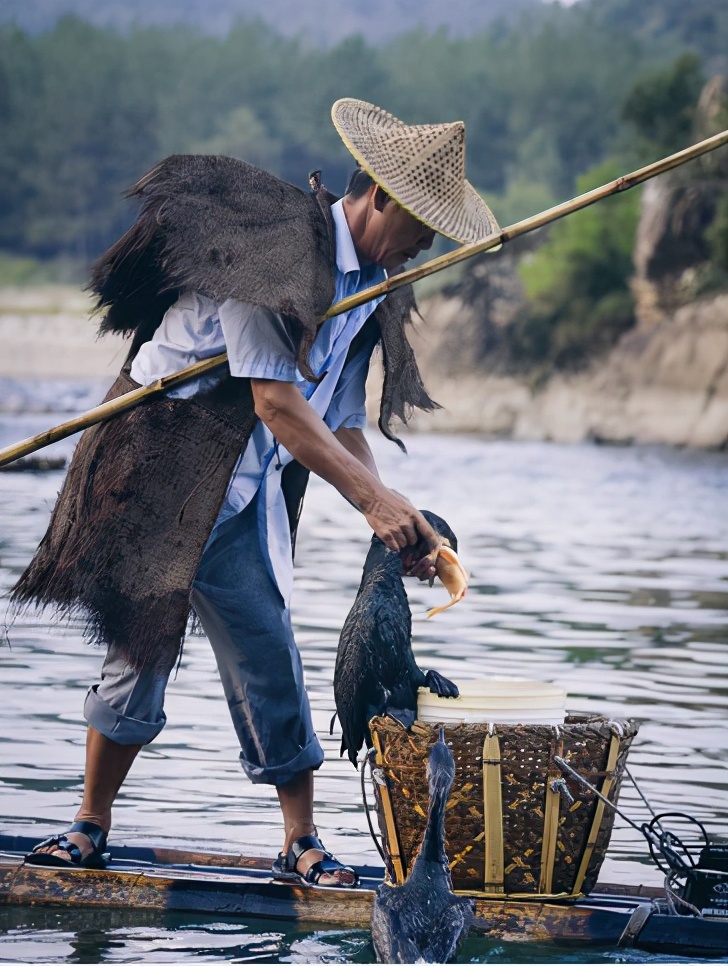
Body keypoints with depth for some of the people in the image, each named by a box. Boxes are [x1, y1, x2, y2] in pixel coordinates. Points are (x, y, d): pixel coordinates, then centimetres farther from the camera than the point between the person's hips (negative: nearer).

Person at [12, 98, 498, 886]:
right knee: (138, 644, -2)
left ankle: (301, 843, 7)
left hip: (243, 493, 7)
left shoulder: (371, 291, 9)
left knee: (266, 657, 0)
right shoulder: (277, 245, -18)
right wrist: (373, 497, -22)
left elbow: (341, 422, 8)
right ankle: (91, 828, 12)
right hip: (157, 468, -7)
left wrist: (393, 524, -5)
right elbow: (275, 399, -23)